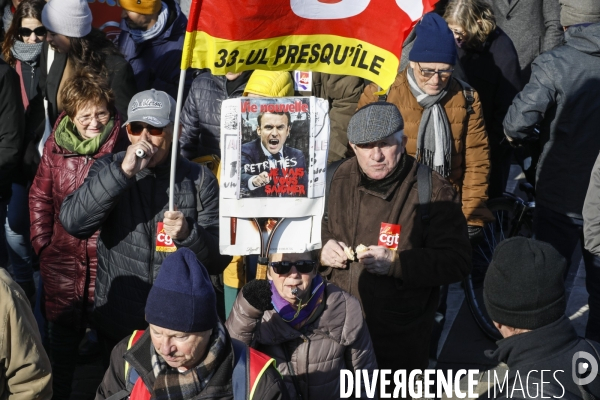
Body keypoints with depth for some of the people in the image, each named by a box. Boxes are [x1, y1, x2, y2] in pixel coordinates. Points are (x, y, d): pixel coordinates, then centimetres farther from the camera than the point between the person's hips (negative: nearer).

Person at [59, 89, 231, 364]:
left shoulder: (199, 179, -2)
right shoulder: (108, 169, 0)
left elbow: (219, 259, -3)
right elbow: (72, 223, -17)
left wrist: (188, 234, -23)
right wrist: (122, 172, -24)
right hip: (118, 329, 1)